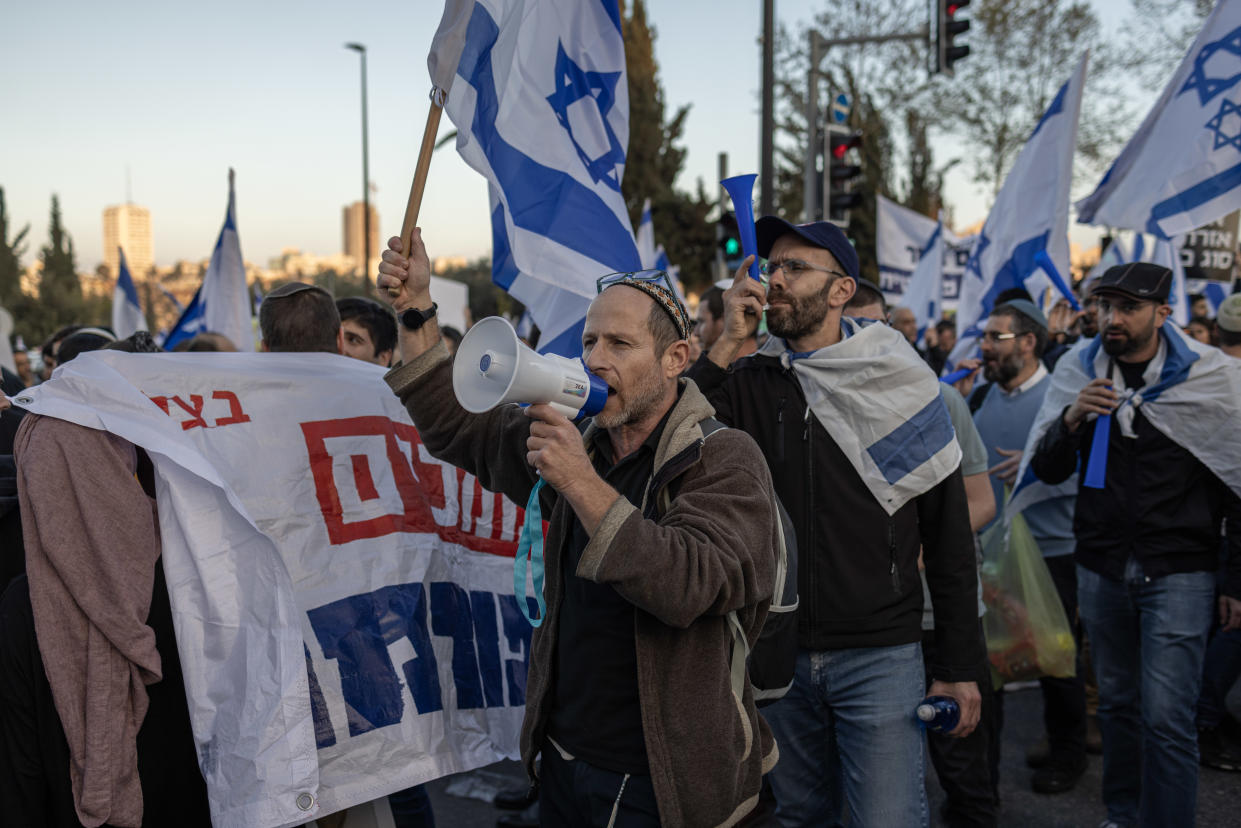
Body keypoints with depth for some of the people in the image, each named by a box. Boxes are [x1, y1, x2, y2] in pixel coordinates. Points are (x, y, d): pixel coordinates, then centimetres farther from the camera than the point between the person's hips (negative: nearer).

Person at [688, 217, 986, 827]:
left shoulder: (899, 382, -3)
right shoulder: (749, 381, 3)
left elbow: (949, 534, -1)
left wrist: (961, 667, -3)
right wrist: (724, 345, -15)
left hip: (879, 655, -3)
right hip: (778, 654, 3)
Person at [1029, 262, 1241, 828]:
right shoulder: (1078, 371, 1)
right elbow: (1046, 471, 3)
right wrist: (1071, 420, -17)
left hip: (1177, 572, -4)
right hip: (1101, 567, 4)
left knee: (1166, 717, -8)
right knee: (1117, 702, 16)